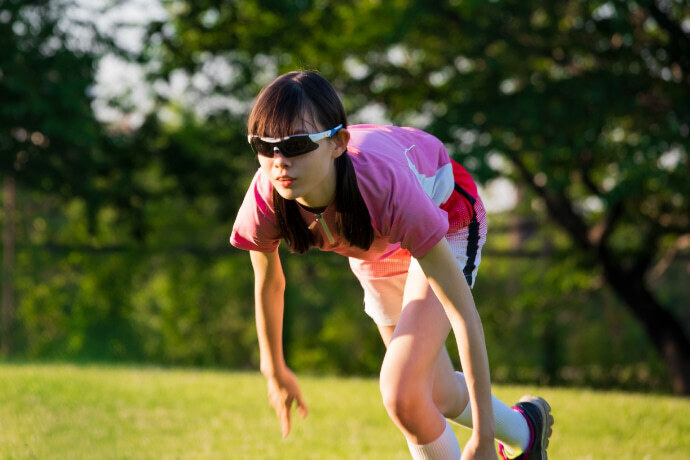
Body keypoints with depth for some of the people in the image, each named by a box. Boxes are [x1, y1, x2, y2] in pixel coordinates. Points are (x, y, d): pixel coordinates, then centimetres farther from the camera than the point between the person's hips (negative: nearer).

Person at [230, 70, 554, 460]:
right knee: (439, 400, 17)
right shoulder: (265, 201, -34)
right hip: (375, 241, 5)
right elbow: (268, 284, -9)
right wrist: (275, 370, 7)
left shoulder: (382, 185, -46)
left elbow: (463, 313, -38)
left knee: (402, 396, -18)